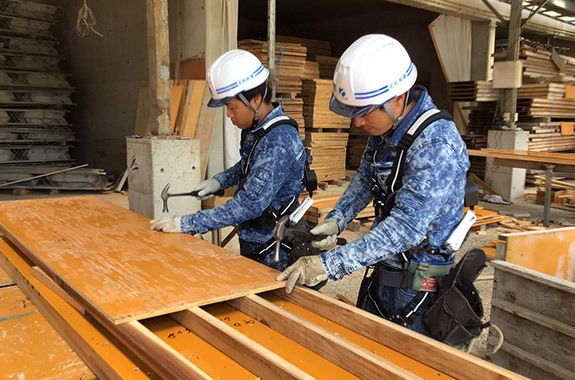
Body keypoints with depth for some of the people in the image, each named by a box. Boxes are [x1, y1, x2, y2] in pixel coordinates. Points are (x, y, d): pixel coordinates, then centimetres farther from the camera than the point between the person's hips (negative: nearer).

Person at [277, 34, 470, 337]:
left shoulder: (437, 145, -29)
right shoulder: (383, 126, -2)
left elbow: (406, 228, -33)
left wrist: (331, 264, -34)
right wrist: (336, 221, -2)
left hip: (417, 282, -8)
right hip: (384, 267, 8)